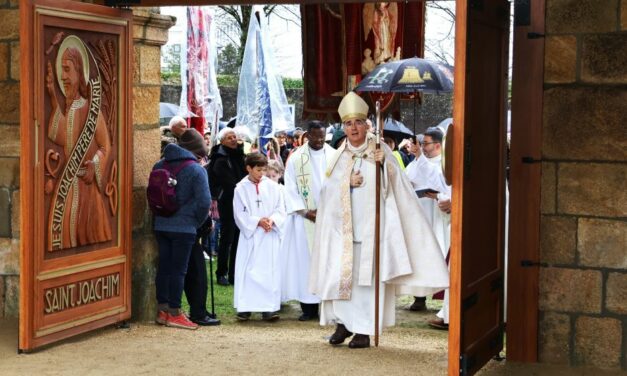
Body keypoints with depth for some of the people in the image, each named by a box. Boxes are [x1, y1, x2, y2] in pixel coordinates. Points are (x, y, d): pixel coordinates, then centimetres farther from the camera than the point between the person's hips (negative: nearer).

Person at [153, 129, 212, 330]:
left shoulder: (159, 166, 8)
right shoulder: (196, 170, -11)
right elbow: (204, 201, -15)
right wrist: (198, 222, 0)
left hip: (161, 225, 6)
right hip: (184, 227, -6)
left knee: (164, 267, 13)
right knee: (179, 270, 1)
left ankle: (162, 310, 19)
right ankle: (174, 313, 5)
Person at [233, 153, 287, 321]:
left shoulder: (273, 187, 4)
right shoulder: (241, 189, 0)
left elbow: (280, 210, 3)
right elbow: (240, 214, -3)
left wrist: (271, 220, -16)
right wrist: (258, 221, -14)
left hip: (270, 235, 1)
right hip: (249, 234, -1)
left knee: (270, 270, -2)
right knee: (248, 271, -3)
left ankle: (268, 307, 1)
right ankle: (245, 308, 1)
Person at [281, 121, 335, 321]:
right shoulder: (296, 158, 4)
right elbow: (290, 188, 1)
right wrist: (305, 211, -9)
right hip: (305, 219, 0)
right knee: (305, 259, -1)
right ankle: (309, 307, 4)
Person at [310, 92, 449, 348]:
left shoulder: (380, 150, 3)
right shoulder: (339, 156, 10)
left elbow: (392, 184, -4)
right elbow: (328, 189, 6)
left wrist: (383, 163, -20)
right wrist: (347, 183, -11)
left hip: (371, 225, -3)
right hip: (343, 225, 3)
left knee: (367, 275, -4)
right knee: (340, 273, 0)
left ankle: (364, 329, 1)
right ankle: (343, 322, 13)